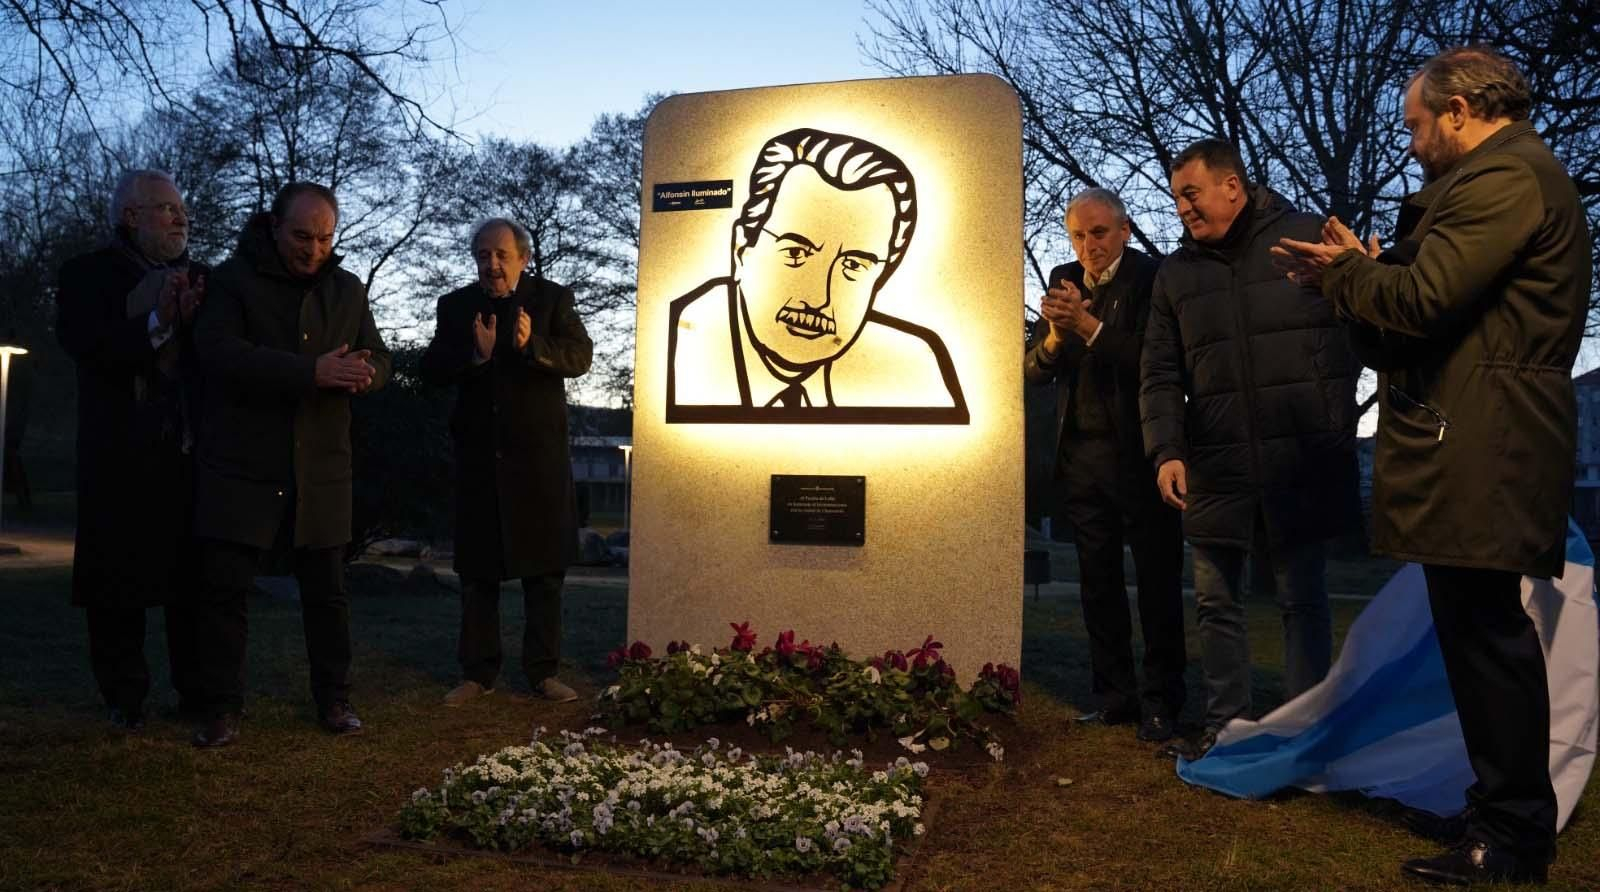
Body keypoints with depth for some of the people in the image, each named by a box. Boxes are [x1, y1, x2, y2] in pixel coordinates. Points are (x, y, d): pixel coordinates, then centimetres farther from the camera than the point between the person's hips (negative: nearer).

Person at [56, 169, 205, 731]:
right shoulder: (89, 274, 3)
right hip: (121, 456, -2)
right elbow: (85, 345, -14)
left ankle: (197, 690, 16)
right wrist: (157, 325, -21)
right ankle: (124, 699, 15)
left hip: (191, 453, 3)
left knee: (194, 579, 5)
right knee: (118, 582, 4)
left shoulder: (199, 279, 13)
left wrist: (192, 321, -12)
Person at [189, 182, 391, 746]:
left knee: (326, 589, 8)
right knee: (223, 587, 0)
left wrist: (364, 374, -16)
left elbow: (379, 358, 10)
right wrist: (312, 371, -28)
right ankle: (222, 708, 12)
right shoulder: (233, 279, -3)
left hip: (320, 468, 3)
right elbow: (217, 351, -18)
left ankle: (334, 700, 19)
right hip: (240, 466, -3)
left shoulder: (347, 289, 10)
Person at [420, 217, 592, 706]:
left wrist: (532, 345, -25)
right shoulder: (455, 305, 7)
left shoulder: (553, 298, 3)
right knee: (477, 572, 7)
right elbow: (432, 370, -1)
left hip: (539, 454, -2)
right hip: (478, 456, 2)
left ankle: (544, 671, 13)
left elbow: (580, 356, -8)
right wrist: (474, 354, -20)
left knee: (544, 569, 4)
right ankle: (477, 673, 16)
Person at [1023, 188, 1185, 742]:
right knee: (1098, 582, 10)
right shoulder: (1064, 280, 7)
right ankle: (1115, 696, 20)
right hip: (1082, 453, 5)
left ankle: (1160, 701, 12)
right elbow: (1033, 370, 4)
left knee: (1157, 579, 3)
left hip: (1139, 451, -5)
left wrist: (1088, 325, -29)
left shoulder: (1152, 278, -8)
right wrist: (1054, 337, -17)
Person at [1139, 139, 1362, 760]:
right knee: (1216, 601, 9)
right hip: (1214, 469, 4)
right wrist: (1166, 451, -3)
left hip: (1301, 461, -3)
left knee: (1301, 595, 6)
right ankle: (1225, 723, 21)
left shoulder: (1310, 239, 2)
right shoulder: (1175, 273, 11)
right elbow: (1160, 374, 8)